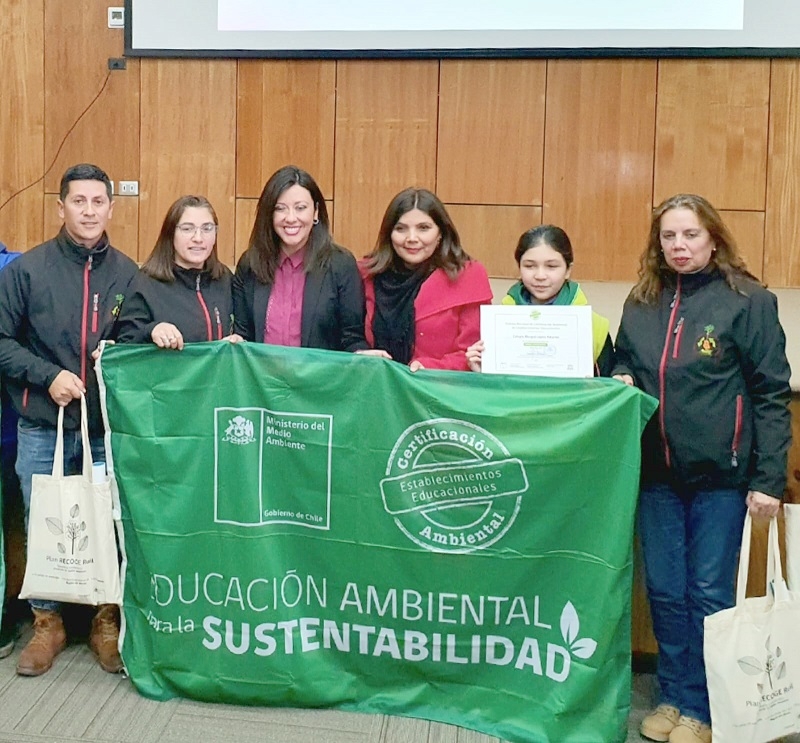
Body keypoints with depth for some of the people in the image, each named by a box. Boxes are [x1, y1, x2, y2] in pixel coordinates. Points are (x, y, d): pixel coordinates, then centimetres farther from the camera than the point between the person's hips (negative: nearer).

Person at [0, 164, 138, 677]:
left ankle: (108, 622, 25)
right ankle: (47, 624, 28)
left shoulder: (128, 274, 2)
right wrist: (48, 375, -12)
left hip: (111, 427, 1)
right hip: (43, 429, 0)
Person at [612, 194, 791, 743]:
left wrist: (769, 479, -10)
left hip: (720, 473, -4)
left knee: (709, 595, 6)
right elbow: (623, 370, 21)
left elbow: (772, 395, -6)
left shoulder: (748, 301, -5)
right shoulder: (642, 304, 8)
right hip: (657, 472, 4)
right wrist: (619, 382, -3)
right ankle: (672, 696, 28)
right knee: (664, 590, 12)